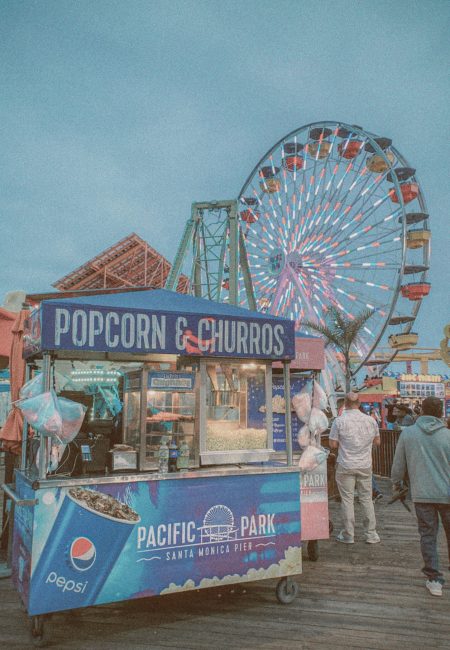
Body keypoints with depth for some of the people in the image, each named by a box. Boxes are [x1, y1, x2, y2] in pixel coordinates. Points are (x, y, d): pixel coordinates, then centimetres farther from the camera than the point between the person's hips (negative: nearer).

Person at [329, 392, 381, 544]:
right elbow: (377, 441, 10)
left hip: (346, 466, -3)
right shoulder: (370, 420, 0)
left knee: (347, 500, 5)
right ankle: (371, 534, 17)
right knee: (366, 499, 12)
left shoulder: (339, 421, -11)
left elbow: (333, 445, -8)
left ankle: (348, 535, 12)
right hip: (365, 466, 3)